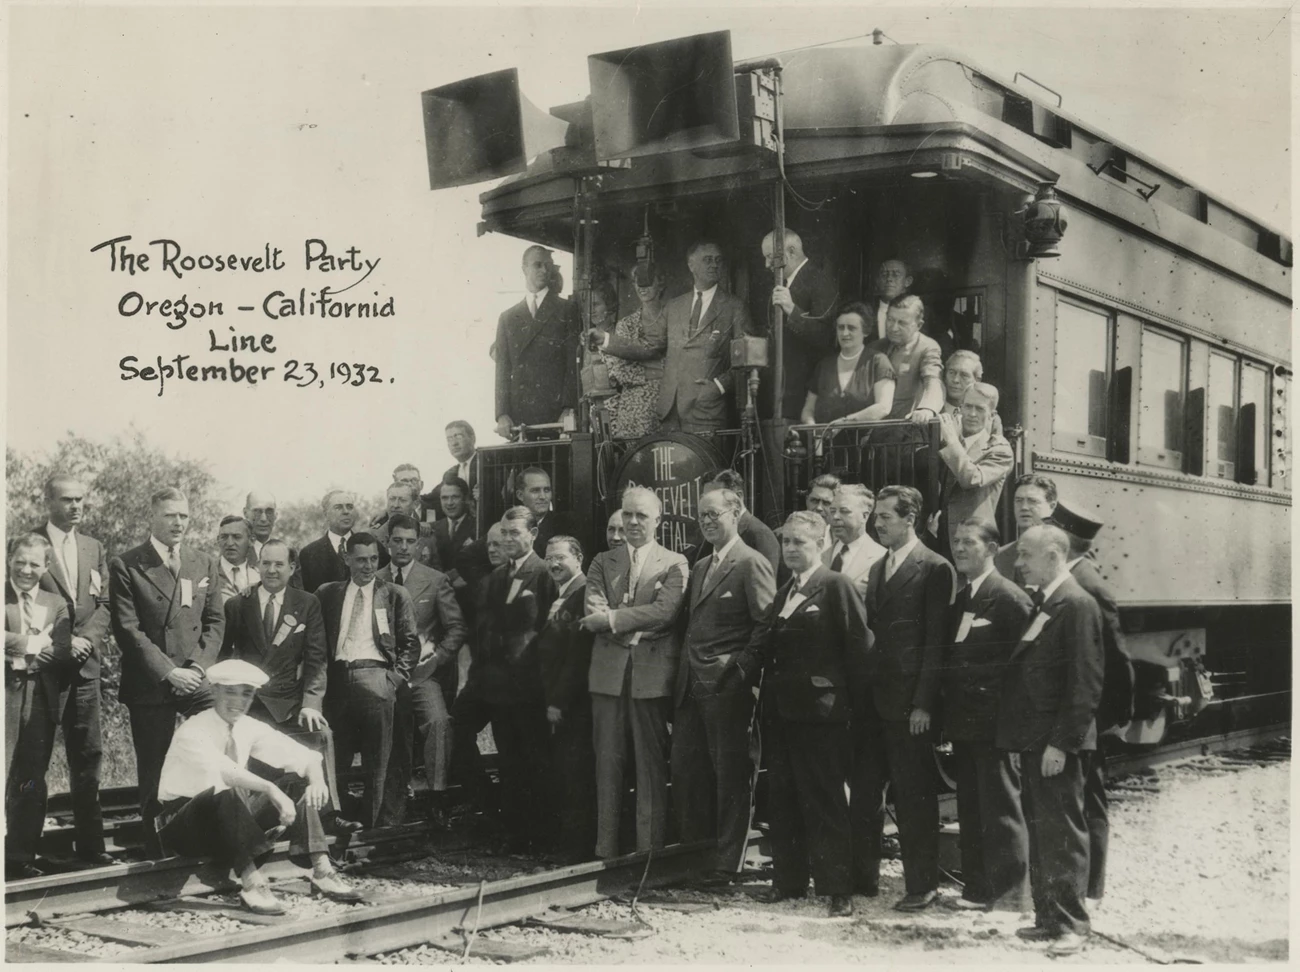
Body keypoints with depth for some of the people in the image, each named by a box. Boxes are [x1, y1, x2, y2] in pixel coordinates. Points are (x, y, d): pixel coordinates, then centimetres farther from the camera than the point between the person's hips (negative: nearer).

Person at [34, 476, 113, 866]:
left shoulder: (94, 549, 13)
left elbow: (103, 604, 10)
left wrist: (87, 639, -8)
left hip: (84, 664, 5)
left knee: (88, 754, 7)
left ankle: (89, 843, 14)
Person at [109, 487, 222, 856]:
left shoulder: (205, 563, 13)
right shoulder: (126, 566, -1)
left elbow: (215, 621, 12)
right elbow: (126, 629, -7)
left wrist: (199, 666, -5)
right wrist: (167, 672, -13)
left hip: (197, 677, 3)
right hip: (149, 684, -2)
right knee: (154, 771, 3)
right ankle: (157, 850, 16)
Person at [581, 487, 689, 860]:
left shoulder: (674, 564, 6)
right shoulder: (602, 563, 14)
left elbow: (664, 610, -11)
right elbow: (593, 616, 1)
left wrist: (613, 619, -14)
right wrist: (636, 625, -13)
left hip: (652, 674, -3)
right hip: (608, 672, 3)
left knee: (652, 766, 0)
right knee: (608, 763, 5)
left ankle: (650, 851, 5)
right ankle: (605, 850, 11)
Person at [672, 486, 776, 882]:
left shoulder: (752, 564, -6)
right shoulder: (700, 568, 19)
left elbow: (765, 624, -12)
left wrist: (741, 671, -16)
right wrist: (684, 675, 11)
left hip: (727, 686, -8)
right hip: (692, 686, 8)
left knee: (731, 774, 0)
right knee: (686, 768, 9)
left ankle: (729, 861, 8)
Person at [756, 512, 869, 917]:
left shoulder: (836, 587, -6)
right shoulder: (783, 592, 17)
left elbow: (858, 645, -10)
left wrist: (852, 699, -10)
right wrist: (767, 694, 9)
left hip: (819, 711, -7)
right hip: (780, 709, 7)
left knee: (825, 802, -3)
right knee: (783, 800, 11)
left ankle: (838, 888, 3)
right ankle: (788, 880, 21)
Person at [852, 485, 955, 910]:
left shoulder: (934, 569, -7)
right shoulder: (877, 568, 17)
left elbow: (935, 640, -11)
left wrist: (924, 702, -15)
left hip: (908, 702, -7)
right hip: (873, 698, 7)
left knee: (914, 795, 0)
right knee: (864, 791, 11)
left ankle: (923, 885, 10)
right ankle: (863, 877, 21)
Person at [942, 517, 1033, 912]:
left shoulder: (1009, 598, -11)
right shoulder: (956, 599, 14)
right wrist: (948, 716, 10)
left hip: (994, 721, -8)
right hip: (962, 723, 8)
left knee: (1001, 809, -3)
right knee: (970, 809, 13)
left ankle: (1011, 894, 4)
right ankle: (977, 887, 23)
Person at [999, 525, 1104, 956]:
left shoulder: (1077, 604, -13)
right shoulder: (1039, 603, 15)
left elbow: (1086, 682, -18)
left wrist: (1061, 742, -20)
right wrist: (1024, 737, 11)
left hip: (1056, 743, -9)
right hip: (1032, 741, 9)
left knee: (1063, 833, -2)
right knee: (1039, 831, 14)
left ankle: (1071, 924, 7)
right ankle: (1047, 917, 23)